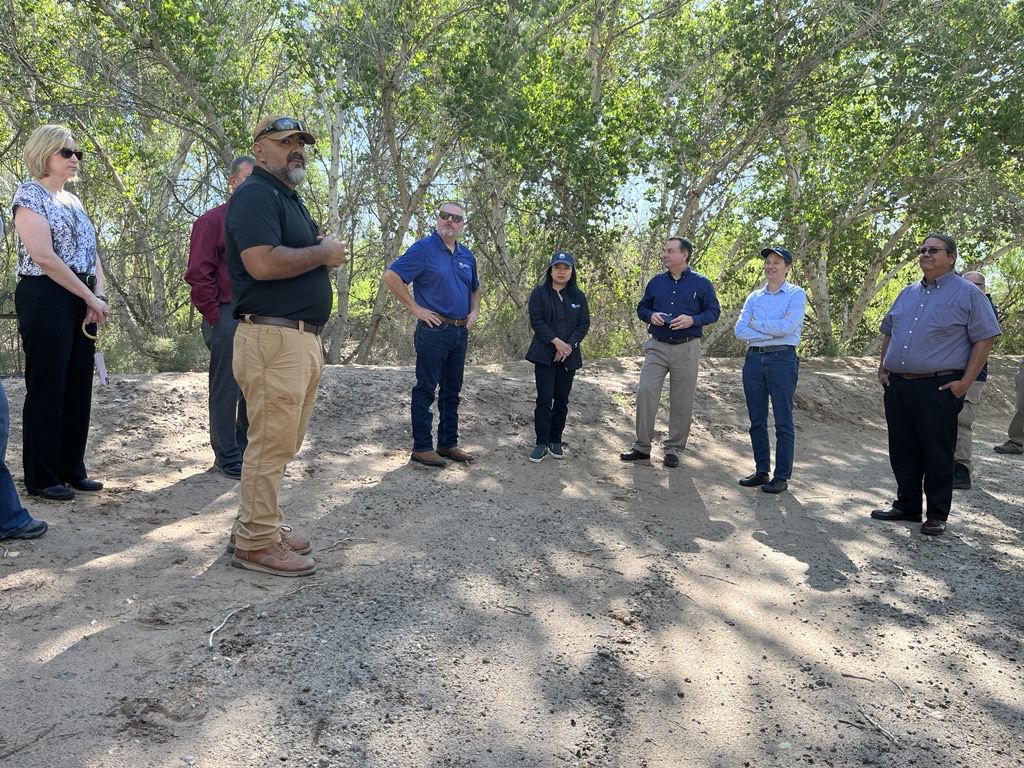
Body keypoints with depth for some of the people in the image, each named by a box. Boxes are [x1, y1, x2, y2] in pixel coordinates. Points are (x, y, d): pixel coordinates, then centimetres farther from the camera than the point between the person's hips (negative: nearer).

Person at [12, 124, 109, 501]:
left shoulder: (73, 201, 19)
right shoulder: (30, 195, -6)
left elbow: (91, 254, 17)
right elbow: (44, 256, -16)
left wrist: (97, 296, -1)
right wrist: (91, 297, -13)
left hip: (81, 301, 8)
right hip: (45, 298, -8)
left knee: (79, 388, 9)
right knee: (46, 389, -3)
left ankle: (72, 470, 19)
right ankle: (41, 478, 7)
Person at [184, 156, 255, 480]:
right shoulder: (213, 220, -3)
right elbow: (198, 274, -8)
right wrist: (215, 318, -11)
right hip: (228, 317, -6)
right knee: (226, 391, 1)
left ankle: (247, 451, 25)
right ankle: (227, 458, 12)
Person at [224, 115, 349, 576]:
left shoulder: (291, 199, 24)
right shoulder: (255, 194, -9)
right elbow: (263, 263, -24)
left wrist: (329, 255, 4)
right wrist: (323, 252, -11)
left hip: (303, 338, 10)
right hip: (273, 336, -10)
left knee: (282, 443, 16)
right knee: (271, 444, -5)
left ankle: (256, 525, 28)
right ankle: (256, 543, 6)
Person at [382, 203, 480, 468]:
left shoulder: (467, 255, 15)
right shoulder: (424, 248, -6)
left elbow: (475, 288, 30)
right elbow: (390, 276, -13)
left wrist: (474, 311, 11)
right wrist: (416, 308, -14)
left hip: (460, 332, 7)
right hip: (433, 330, -7)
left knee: (452, 391, 13)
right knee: (426, 389, -3)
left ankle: (448, 443, 22)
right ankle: (422, 447, 4)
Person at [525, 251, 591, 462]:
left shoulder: (579, 296, 10)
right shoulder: (540, 292, 2)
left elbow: (584, 324, 5)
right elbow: (536, 320, -6)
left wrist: (569, 345, -10)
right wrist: (556, 341, -15)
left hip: (569, 356, 3)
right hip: (545, 355, -3)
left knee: (562, 400, 6)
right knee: (544, 399, -7)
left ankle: (555, 441, 17)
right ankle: (541, 443, -3)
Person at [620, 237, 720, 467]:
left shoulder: (701, 283, 0)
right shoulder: (656, 282, 9)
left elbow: (714, 311, 3)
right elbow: (642, 307, 17)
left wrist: (692, 320, -15)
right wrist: (651, 316, -6)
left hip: (687, 349, -2)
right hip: (657, 347, 2)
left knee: (682, 400, 3)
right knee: (645, 392, -7)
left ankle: (674, 448, 17)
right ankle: (642, 447, 4)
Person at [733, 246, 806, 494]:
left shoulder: (796, 294, 2)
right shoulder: (754, 297, 14)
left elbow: (789, 326, -15)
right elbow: (740, 330, 1)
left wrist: (757, 325, -2)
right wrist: (773, 331, -9)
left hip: (782, 359, -5)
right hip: (754, 359, 5)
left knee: (783, 422, -2)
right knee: (757, 420, 8)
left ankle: (782, 476, 4)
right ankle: (761, 471, 18)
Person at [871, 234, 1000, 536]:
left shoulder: (967, 293, -2)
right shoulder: (907, 294, 15)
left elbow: (984, 339, -6)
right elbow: (888, 332, 26)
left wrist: (965, 383, -12)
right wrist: (882, 369, 16)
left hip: (938, 389, -6)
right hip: (897, 387, 6)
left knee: (937, 455, 1)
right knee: (902, 452, 12)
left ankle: (936, 515, 13)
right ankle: (907, 506, 25)